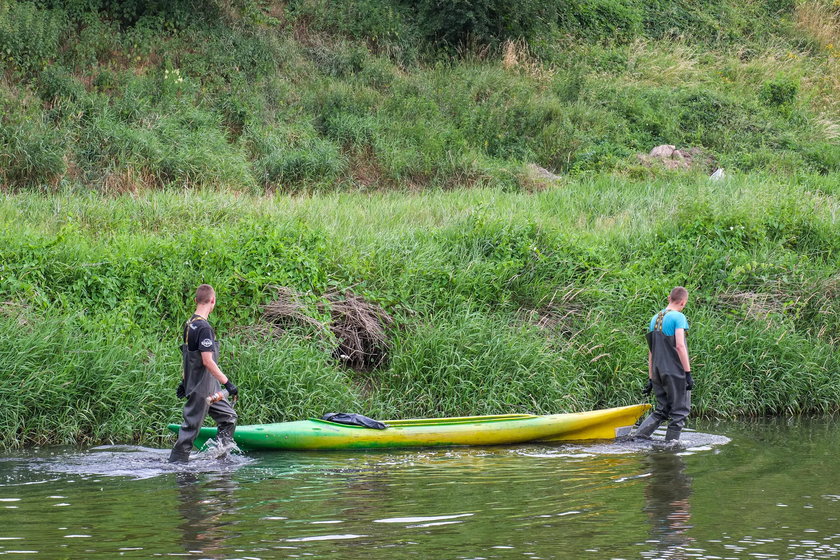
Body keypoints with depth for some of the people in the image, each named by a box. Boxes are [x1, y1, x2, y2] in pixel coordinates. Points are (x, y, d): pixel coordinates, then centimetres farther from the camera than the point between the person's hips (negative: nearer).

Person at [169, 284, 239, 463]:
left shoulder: (189, 324, 8)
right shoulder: (204, 327, -21)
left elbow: (189, 356, 16)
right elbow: (207, 361, -25)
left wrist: (185, 381, 23)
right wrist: (227, 382, -22)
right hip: (201, 388, -10)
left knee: (229, 417, 14)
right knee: (191, 425, -2)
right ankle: (176, 461, 5)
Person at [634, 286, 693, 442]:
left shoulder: (655, 319, 14)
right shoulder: (678, 317, -8)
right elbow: (679, 346, -17)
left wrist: (651, 378, 18)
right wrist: (688, 373, -15)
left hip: (658, 372, 7)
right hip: (675, 372, -7)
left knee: (661, 411, 14)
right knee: (679, 411, 2)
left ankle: (638, 436, 2)